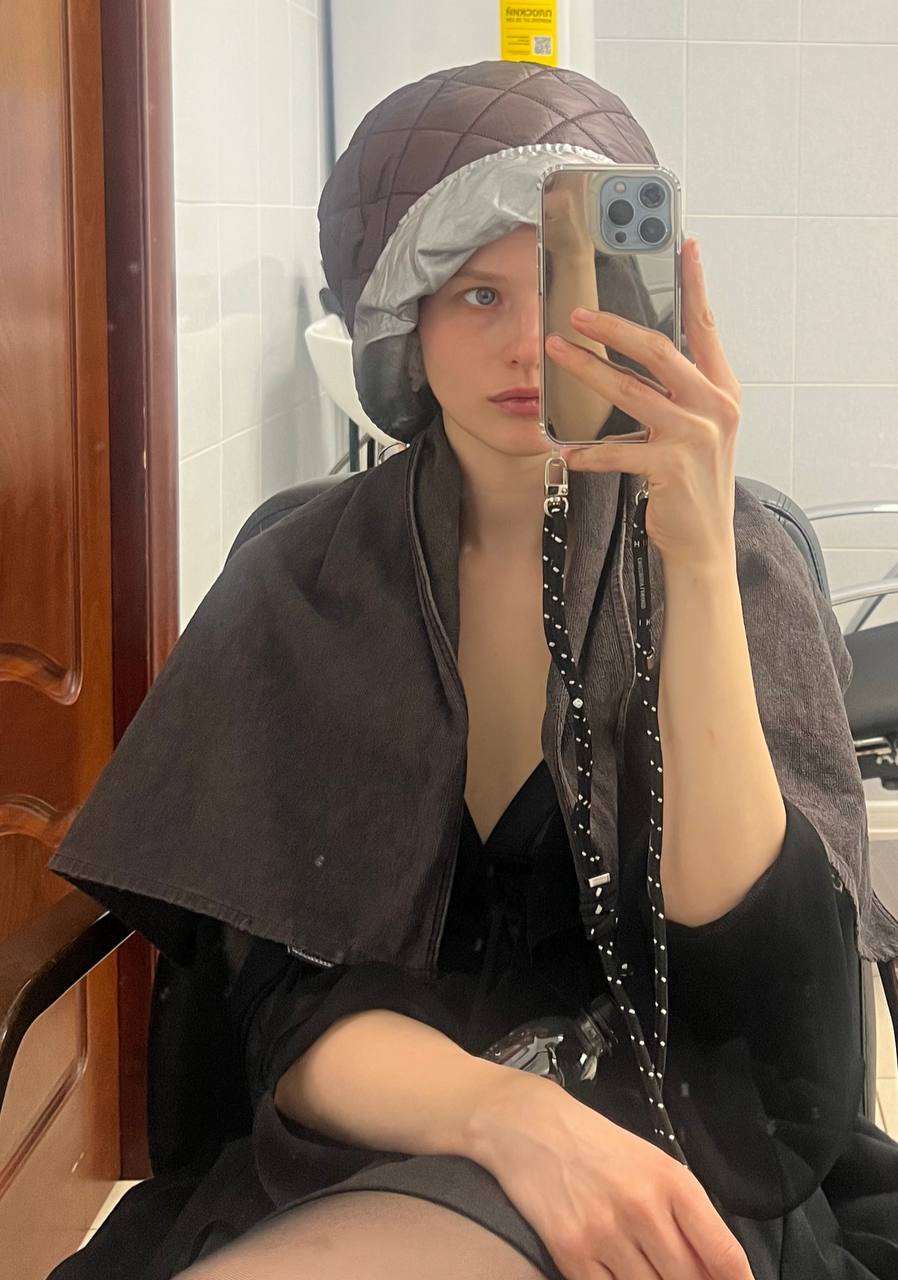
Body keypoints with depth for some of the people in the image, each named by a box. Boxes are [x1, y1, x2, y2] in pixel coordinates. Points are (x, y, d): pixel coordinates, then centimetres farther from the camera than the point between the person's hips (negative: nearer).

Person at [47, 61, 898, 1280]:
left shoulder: (744, 568, -2)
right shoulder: (300, 587, 1)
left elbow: (748, 980, -15)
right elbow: (290, 1017, -6)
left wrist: (700, 560, -25)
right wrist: (509, 1114, -27)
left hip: (677, 1154, -2)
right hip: (357, 1154, 2)